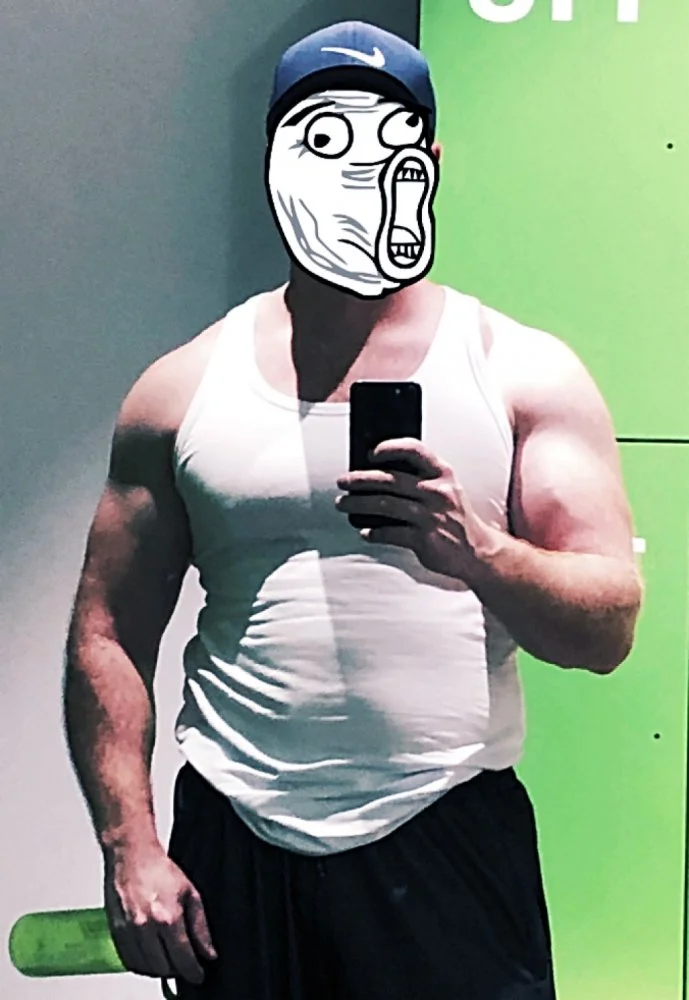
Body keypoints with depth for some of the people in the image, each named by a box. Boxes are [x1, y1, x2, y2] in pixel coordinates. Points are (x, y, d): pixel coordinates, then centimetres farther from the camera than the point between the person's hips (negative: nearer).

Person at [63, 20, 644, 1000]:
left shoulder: (525, 371, 1)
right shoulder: (184, 388, 5)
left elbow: (610, 629, -4)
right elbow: (109, 635, 6)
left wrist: (477, 555, -23)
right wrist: (129, 850, -2)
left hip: (453, 841, -1)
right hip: (235, 850, 2)